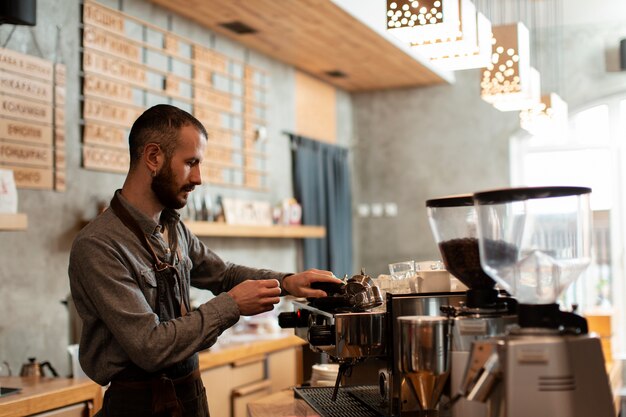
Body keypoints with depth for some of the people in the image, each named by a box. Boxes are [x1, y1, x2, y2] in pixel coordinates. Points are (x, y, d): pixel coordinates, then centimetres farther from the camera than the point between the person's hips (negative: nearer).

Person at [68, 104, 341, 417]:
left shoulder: (174, 229, 4)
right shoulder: (97, 246, -20)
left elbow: (221, 272, 19)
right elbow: (150, 346, -24)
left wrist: (286, 282, 3)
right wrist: (231, 306, -17)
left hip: (191, 392, 7)